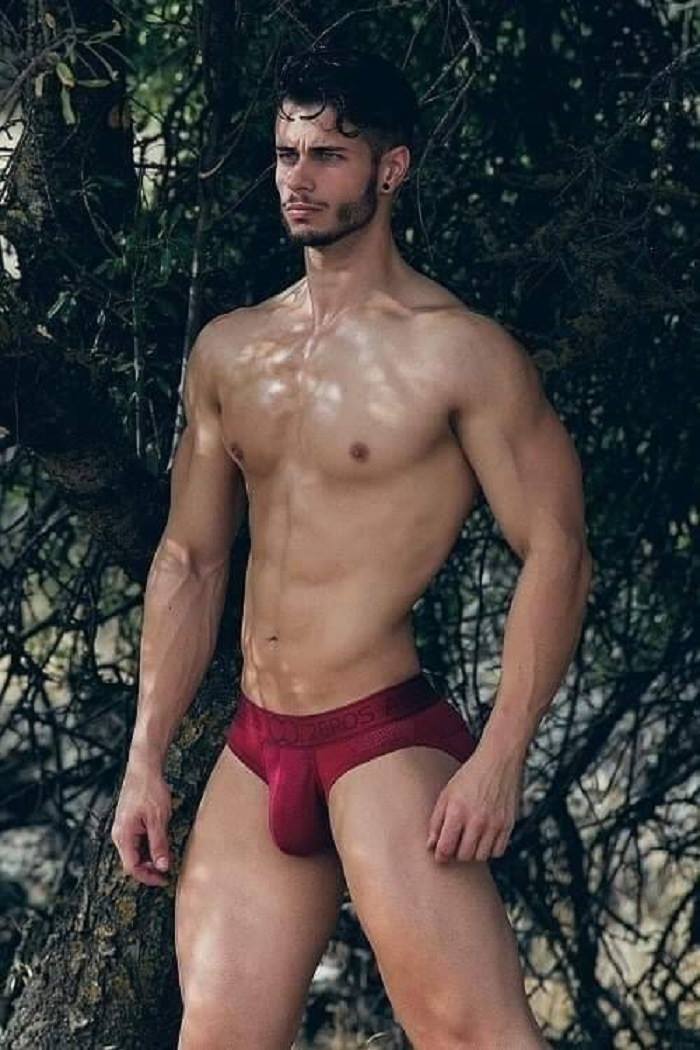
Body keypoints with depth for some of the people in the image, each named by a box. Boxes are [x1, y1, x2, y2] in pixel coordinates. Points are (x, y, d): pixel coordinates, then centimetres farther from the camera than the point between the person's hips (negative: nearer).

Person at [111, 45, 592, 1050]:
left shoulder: (459, 352, -6)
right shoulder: (227, 352, 12)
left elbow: (556, 553, -10)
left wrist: (499, 759, -19)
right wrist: (146, 761, 11)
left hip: (386, 740, -6)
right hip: (254, 755, 6)